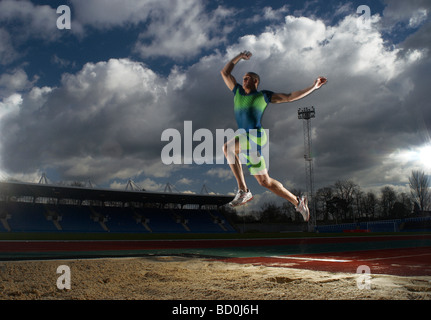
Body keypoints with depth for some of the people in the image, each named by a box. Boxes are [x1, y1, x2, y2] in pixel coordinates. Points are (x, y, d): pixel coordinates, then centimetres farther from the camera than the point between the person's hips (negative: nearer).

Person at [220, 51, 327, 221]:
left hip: (256, 136, -6)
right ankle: (298, 202, 23)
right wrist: (239, 56, 28)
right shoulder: (238, 91, 23)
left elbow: (291, 97, 14)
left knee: (227, 147, -33)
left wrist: (313, 87, 11)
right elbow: (225, 72, 28)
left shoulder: (264, 95, 11)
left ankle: (243, 190, -26)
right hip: (245, 139, 6)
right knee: (265, 181, 8)